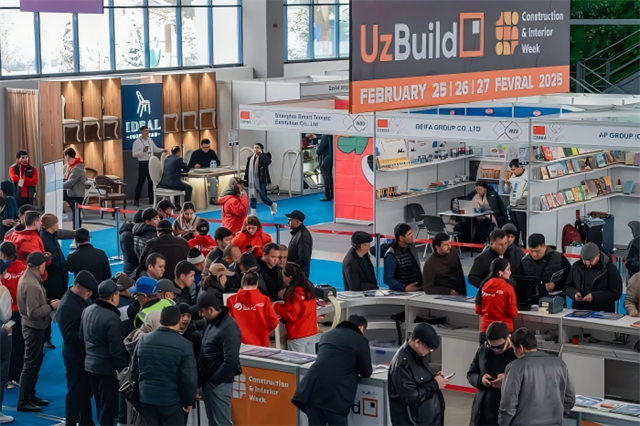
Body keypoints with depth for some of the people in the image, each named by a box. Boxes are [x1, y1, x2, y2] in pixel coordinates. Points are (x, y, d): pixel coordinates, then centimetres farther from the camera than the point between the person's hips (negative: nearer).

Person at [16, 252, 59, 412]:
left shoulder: (29, 278, 5)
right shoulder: (31, 285, -28)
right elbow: (33, 313, -29)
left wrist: (48, 302, -1)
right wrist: (51, 307, -19)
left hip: (35, 326, 10)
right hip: (33, 327, -10)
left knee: (35, 363, 20)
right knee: (30, 364, -1)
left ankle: (30, 396, 30)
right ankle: (23, 401, 7)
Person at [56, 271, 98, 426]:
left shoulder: (84, 298, 6)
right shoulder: (67, 306, -22)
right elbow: (69, 335, -24)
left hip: (87, 352, 9)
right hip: (75, 354, -9)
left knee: (87, 390, 19)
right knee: (75, 391, 1)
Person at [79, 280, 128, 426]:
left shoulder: (87, 311, 3)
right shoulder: (112, 318, -23)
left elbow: (82, 337, 16)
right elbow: (117, 350, -21)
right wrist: (124, 370, -12)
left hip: (90, 364, 8)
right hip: (107, 368, -8)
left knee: (100, 406, 19)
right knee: (108, 408, 1)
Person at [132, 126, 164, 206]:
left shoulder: (150, 140, 10)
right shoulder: (137, 142, -7)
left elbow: (155, 149, 16)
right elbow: (134, 154, -11)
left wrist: (163, 150, -1)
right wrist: (142, 151, -24)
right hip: (143, 163, -6)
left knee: (151, 181, 7)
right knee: (141, 182, -5)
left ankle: (151, 200, 13)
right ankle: (136, 200, 1)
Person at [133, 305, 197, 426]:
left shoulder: (144, 340, 4)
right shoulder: (184, 345, -14)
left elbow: (135, 371, 12)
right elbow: (189, 378, -15)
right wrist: (188, 401, -1)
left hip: (146, 397, 5)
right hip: (171, 400, -5)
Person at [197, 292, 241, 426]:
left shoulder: (229, 328, -18)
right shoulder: (211, 323, 11)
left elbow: (230, 362, -23)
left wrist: (213, 381, -17)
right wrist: (202, 379, 9)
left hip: (219, 384, -9)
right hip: (208, 381, 9)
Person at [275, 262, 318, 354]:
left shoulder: (293, 293, -18)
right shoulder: (309, 289, 4)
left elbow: (291, 316, -16)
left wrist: (277, 306, -6)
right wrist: (285, 304, 13)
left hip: (297, 336, -8)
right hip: (312, 333, 8)